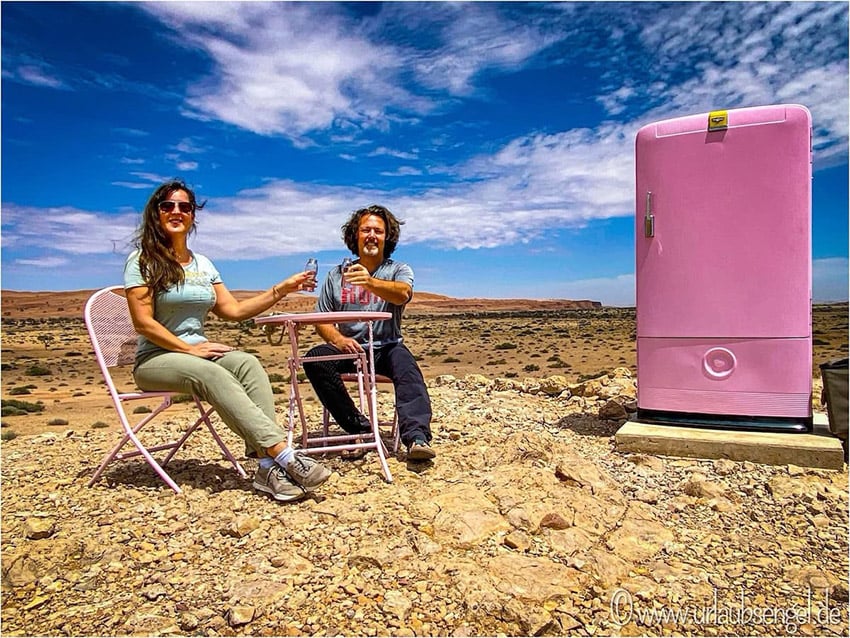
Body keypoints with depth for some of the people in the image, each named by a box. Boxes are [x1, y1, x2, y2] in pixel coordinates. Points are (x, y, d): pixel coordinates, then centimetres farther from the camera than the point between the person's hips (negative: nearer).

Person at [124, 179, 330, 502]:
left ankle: (268, 466, -40)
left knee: (247, 363, -28)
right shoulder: (142, 260, -1)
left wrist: (282, 289, 3)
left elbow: (234, 310, 9)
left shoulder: (204, 264, 15)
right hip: (155, 359, -4)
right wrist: (188, 349, -18)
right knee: (212, 375, -36)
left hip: (198, 351, 5)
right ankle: (284, 456, -43)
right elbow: (143, 322, -10)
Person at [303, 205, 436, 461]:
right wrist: (337, 338, -17)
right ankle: (359, 428, -22)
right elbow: (321, 319, 6)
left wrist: (370, 283, -42)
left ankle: (416, 438, -44)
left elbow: (403, 294, -21)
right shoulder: (337, 275, 11)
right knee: (315, 358, -25)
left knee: (407, 367, -32)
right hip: (349, 348, 2)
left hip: (387, 347, -2)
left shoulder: (399, 270, 4)